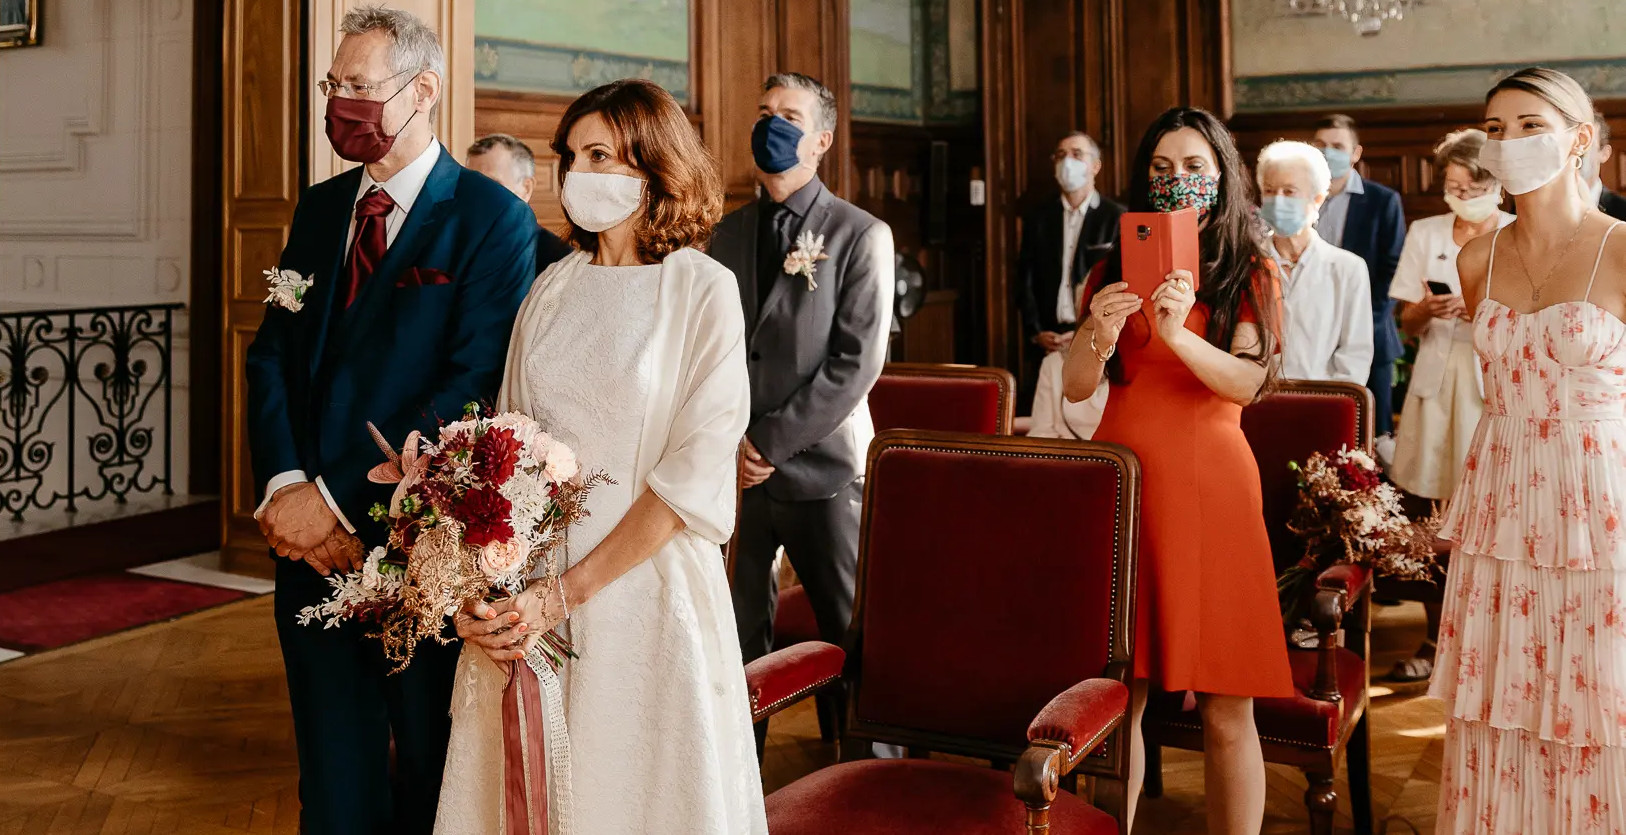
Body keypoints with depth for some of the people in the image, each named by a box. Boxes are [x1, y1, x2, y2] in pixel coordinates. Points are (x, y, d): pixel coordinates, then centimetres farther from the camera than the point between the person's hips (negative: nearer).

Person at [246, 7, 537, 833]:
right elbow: (272, 355, 7)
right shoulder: (318, 208, 11)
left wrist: (339, 496, -19)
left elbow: (472, 387, -18)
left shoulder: (492, 217, -9)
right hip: (313, 546, 5)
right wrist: (285, 486, -10)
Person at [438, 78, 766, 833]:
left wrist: (564, 594, -17)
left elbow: (695, 474, -13)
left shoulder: (704, 291, -7)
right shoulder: (550, 291, 8)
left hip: (642, 593, -4)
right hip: (523, 597, 4)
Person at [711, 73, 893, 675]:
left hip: (822, 468, -3)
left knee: (849, 642, 2)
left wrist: (772, 442, -11)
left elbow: (857, 360, -9)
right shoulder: (727, 234, 13)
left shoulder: (861, 235, -1)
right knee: (736, 640, 5)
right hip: (733, 468, 4)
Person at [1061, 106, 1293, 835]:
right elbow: (1076, 387, 2)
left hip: (1210, 482, -1)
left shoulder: (1252, 271, 7)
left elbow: (1247, 380, -9)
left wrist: (1178, 334, -26)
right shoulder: (1115, 268, 12)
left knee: (1227, 713, -1)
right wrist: (1099, 334, -19)